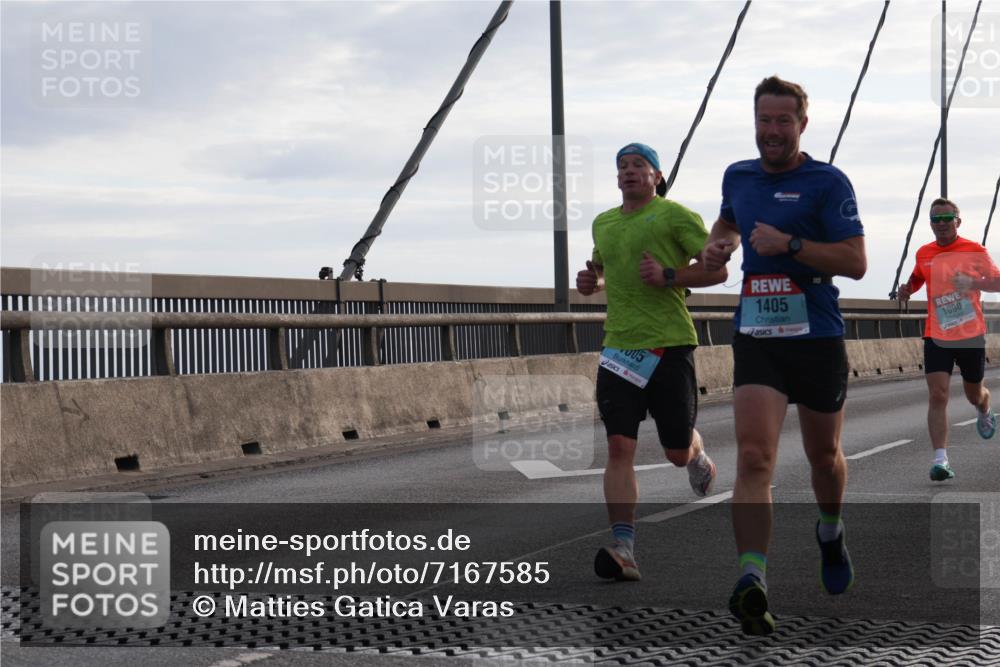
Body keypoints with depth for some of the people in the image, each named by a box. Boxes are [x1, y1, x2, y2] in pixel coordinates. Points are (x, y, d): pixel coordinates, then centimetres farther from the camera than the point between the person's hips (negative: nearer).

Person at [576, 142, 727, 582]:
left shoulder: (675, 215, -2)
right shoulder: (602, 223, 16)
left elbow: (717, 269, -4)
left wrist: (668, 275, -17)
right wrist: (592, 282, 12)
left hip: (669, 344, -4)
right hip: (619, 347, 4)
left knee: (677, 453, 4)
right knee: (619, 449, -11)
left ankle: (698, 456, 43)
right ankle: (623, 549, -15)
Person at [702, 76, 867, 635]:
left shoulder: (828, 182, -6)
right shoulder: (738, 176, 10)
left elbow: (856, 262, -13)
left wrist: (789, 244, -21)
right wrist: (718, 246, 11)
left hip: (819, 340, -2)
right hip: (757, 338, 2)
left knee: (824, 456, 16)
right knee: (754, 457, -16)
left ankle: (831, 533, 48)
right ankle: (753, 581, -25)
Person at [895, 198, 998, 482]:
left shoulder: (974, 250, -4)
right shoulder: (923, 254, 4)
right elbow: (916, 279, 23)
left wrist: (972, 283, -21)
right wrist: (906, 291, 0)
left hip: (971, 336, -1)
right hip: (937, 337, 1)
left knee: (974, 394, 17)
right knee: (937, 396, -15)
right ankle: (940, 459, -19)